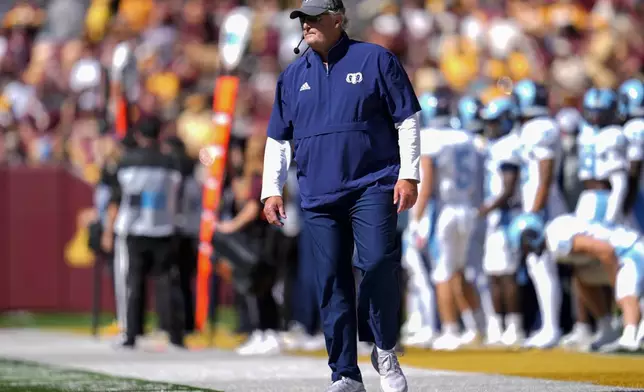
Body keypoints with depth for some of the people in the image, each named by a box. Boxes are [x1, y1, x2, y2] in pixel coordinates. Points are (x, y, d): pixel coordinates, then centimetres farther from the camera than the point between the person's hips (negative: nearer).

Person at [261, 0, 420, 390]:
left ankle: (385, 351, 1)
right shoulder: (293, 76, 15)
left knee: (379, 266, -19)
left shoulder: (375, 60, 4)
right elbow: (278, 138, 20)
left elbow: (407, 120, 2)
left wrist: (409, 175, -6)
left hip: (372, 188, -4)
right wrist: (272, 190, 10)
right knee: (332, 284, 1)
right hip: (318, 198, 4)